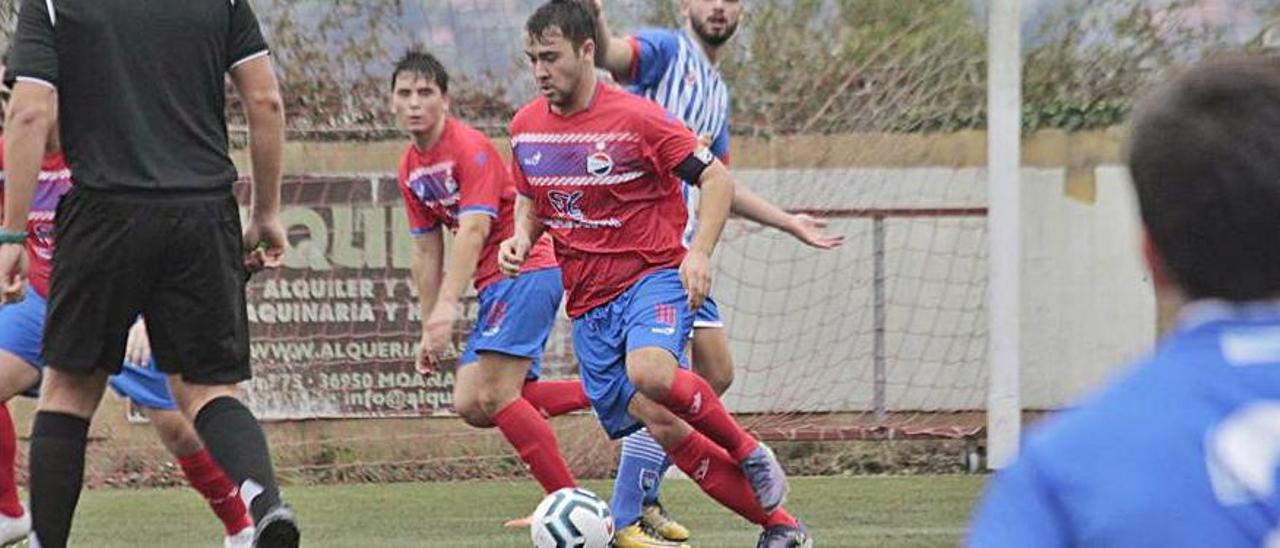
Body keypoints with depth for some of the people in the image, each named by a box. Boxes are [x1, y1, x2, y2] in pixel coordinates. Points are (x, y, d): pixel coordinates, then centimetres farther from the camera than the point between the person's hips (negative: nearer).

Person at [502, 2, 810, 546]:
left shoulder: (635, 118, -10)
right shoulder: (526, 127, 6)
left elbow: (716, 178, -5)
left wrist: (699, 252, -18)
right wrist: (521, 237, 1)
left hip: (653, 276, -5)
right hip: (588, 302, 5)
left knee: (649, 372, -36)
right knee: (665, 429, -6)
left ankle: (749, 453, -11)